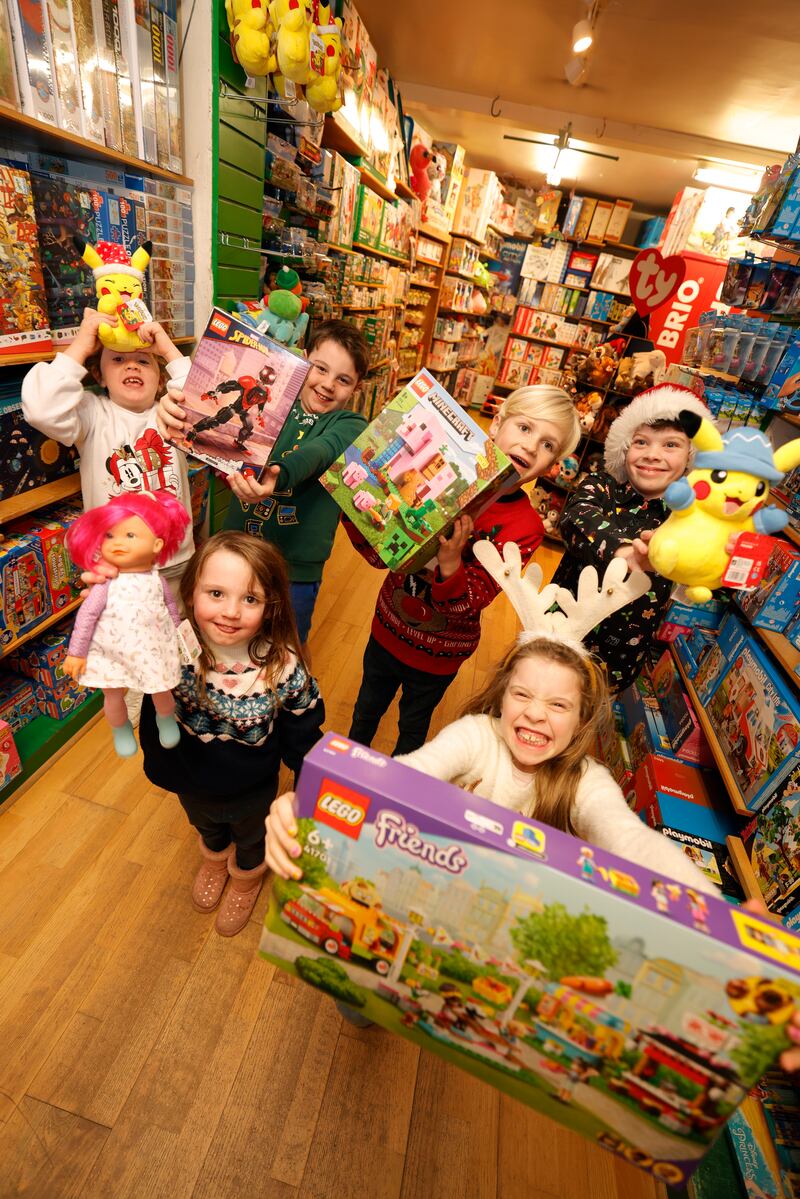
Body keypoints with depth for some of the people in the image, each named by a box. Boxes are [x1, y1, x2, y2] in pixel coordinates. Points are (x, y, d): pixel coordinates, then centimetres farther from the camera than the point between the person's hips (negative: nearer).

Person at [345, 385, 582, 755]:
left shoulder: (525, 527, -21)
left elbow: (469, 605, -26)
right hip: (387, 629, 3)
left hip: (437, 655, -2)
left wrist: (450, 562, -45)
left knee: (413, 726, 25)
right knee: (366, 710, 28)